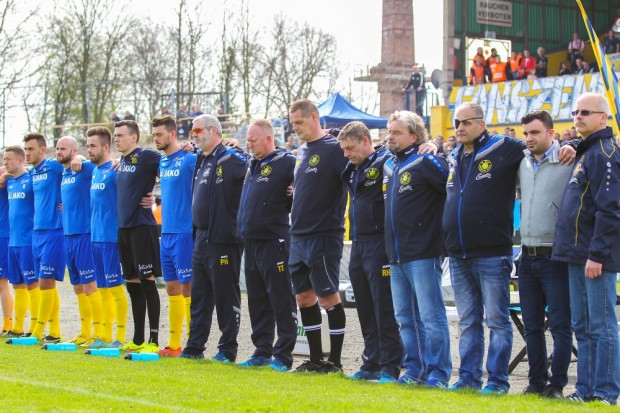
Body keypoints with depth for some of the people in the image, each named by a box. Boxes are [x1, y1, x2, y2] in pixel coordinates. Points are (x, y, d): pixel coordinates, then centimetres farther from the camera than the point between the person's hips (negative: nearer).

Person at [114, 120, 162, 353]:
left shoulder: (145, 156, -8)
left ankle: (153, 341, -4)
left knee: (147, 282, -6)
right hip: (123, 227, 8)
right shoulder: (122, 161, 14)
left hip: (142, 226, -8)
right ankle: (138, 340, 18)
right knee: (132, 284, 11)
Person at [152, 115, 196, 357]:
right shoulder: (161, 162, 13)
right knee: (172, 288, 10)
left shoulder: (189, 159, -9)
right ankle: (174, 344, 15)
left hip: (184, 232, -8)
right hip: (166, 232, 8)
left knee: (187, 287, -5)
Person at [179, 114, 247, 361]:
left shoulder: (230, 159, -12)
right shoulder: (202, 161, 15)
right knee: (199, 296, 13)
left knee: (226, 296, -1)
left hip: (223, 240, -9)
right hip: (201, 238, 9)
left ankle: (228, 350, 6)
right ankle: (194, 347, 20)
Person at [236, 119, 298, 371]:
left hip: (273, 241, -9)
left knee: (281, 300, -4)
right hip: (251, 241, 9)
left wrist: (283, 208, -11)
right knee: (257, 300, 12)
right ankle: (262, 352, 20)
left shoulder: (286, 162, -9)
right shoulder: (252, 164, 17)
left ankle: (283, 356, 0)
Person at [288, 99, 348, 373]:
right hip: (298, 237, 9)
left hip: (323, 237, -9)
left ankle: (335, 361, 5)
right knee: (304, 297, 11)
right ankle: (316, 359, 19)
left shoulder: (334, 149, -11)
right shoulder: (301, 152, 15)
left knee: (329, 298, -3)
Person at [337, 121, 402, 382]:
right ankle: (372, 363, 20)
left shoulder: (386, 162, -10)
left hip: (379, 244, -8)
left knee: (384, 310, -5)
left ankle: (390, 368, -1)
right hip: (358, 245, 8)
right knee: (365, 309, 12)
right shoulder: (352, 169, 15)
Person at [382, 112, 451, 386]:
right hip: (396, 257, 8)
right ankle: (415, 370, 19)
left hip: (423, 255, -8)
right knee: (405, 317, 11)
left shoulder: (425, 163, -9)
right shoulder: (388, 166, 15)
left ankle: (438, 374, -1)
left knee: (431, 316, -5)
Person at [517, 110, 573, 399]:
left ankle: (557, 384, 3)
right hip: (528, 256, 6)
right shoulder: (522, 164, 11)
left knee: (560, 324, -2)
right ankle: (536, 382, 18)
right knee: (532, 325, 11)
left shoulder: (567, 163, -8)